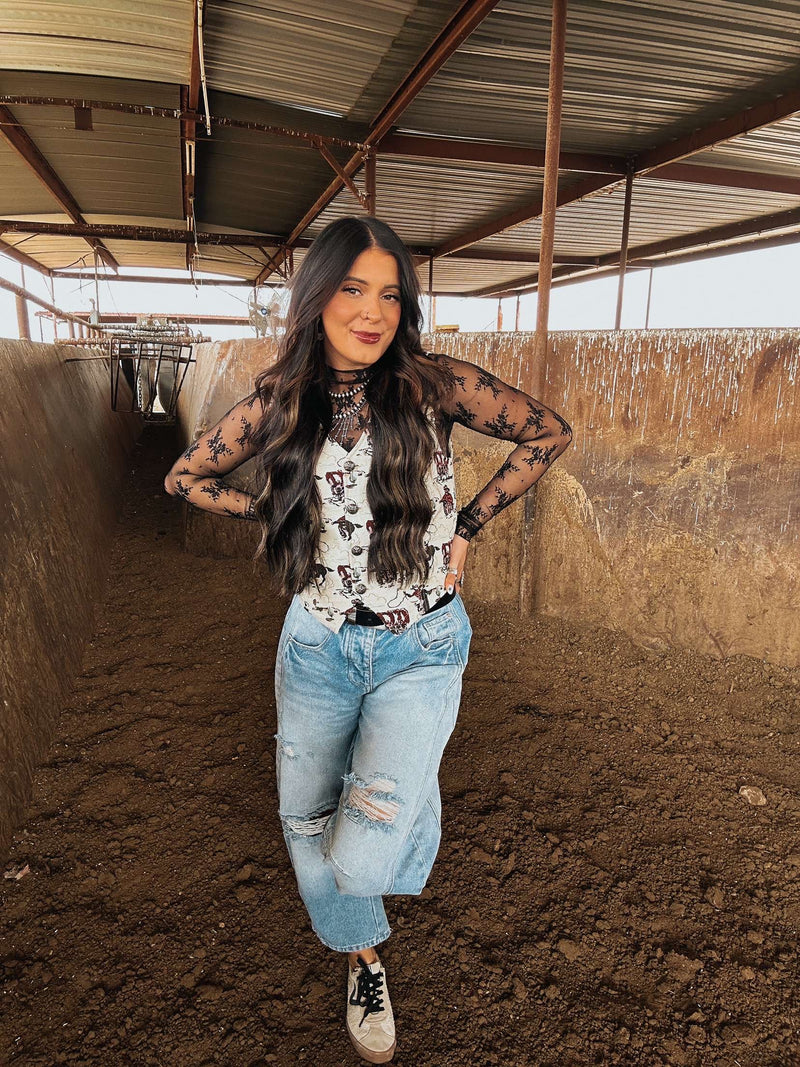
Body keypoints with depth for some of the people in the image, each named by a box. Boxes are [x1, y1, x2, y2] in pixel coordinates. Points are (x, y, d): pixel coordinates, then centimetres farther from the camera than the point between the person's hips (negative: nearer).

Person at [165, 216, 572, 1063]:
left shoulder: (434, 384, -9)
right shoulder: (279, 401, -3)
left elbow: (548, 433, 1)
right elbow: (186, 477, 11)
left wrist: (465, 526, -2)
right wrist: (279, 516, 1)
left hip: (420, 650, -3)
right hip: (316, 645, 3)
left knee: (363, 859, -12)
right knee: (307, 821, 16)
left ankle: (415, 812, 28)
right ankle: (364, 961, 48)